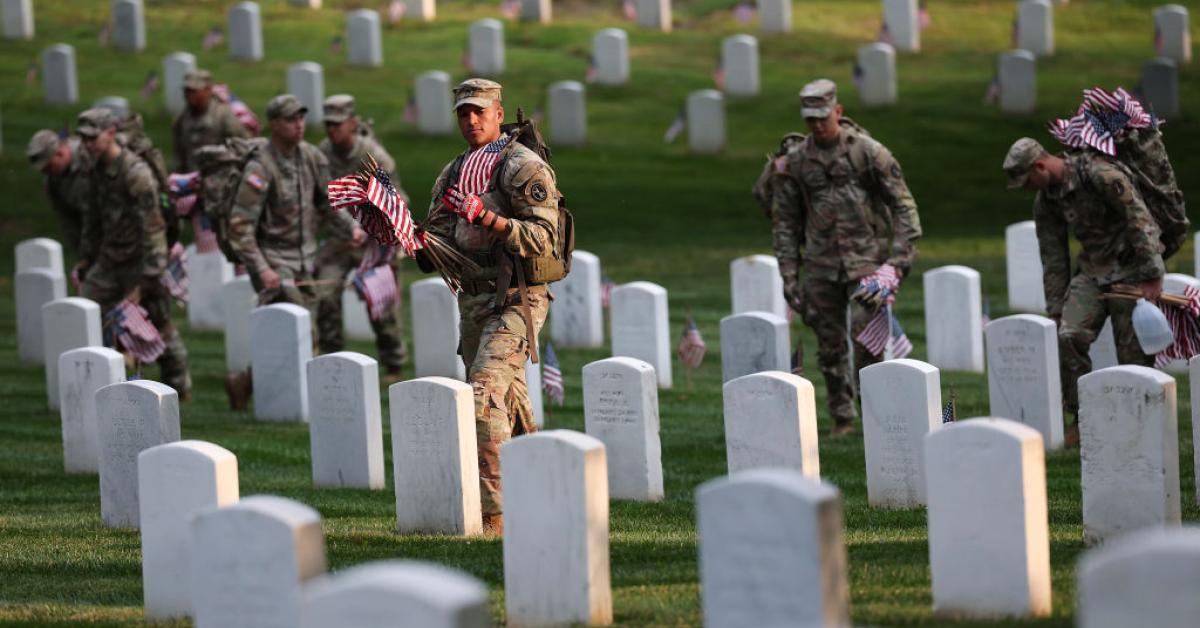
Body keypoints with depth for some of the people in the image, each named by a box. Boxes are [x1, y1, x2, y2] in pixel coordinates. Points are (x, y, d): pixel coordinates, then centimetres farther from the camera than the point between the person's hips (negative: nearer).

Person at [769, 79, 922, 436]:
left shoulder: (869, 152, -3)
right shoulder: (795, 162, 5)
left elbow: (903, 205, -1)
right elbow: (785, 222, 10)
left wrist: (900, 258, -9)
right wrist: (789, 276, 5)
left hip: (866, 257, -3)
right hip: (821, 263, 3)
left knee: (865, 331, -16)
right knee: (829, 343, 4)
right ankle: (841, 417, 15)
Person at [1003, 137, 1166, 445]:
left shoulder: (1100, 174, -21)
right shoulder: (1046, 201, 2)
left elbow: (1140, 221, -20)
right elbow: (1053, 258, 10)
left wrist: (1152, 277, -20)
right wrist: (1056, 309, 9)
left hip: (1131, 269, -6)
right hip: (1092, 271, 6)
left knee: (1133, 351, -7)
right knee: (1068, 337, -12)